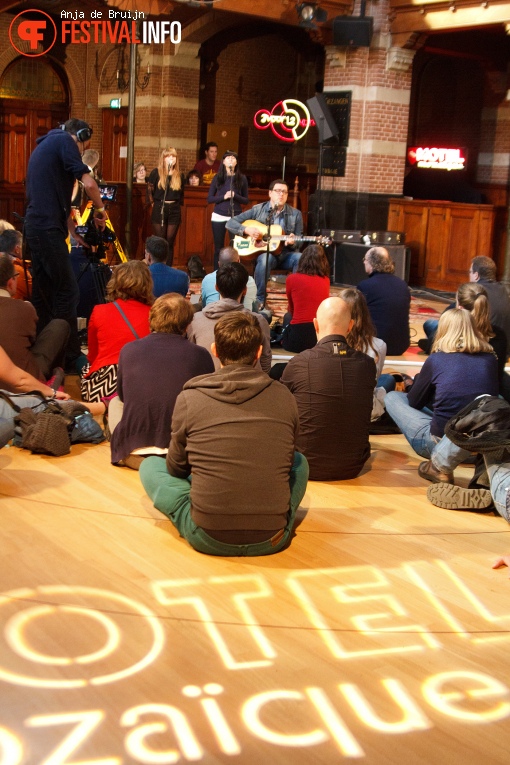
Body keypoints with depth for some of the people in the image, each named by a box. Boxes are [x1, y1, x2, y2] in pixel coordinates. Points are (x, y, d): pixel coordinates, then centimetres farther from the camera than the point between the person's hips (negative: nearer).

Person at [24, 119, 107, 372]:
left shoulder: (43, 145, 25)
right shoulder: (64, 141, -3)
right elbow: (88, 183, -13)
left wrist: (73, 232, 29)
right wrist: (99, 209, 5)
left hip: (35, 225, 10)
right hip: (48, 227, -10)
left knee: (43, 291, 13)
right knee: (67, 292, -7)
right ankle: (71, 356, -5)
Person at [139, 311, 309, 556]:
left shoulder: (189, 398, -6)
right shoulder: (284, 398, -2)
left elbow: (176, 468, 9)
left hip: (207, 538, -1)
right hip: (272, 540, 2)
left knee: (150, 465, 21)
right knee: (300, 461, 29)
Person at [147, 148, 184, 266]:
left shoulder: (179, 175, 7)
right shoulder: (156, 172, -2)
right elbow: (149, 190, 2)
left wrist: (177, 205, 12)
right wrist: (153, 203, 2)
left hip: (174, 210, 2)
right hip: (159, 209, -2)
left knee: (170, 242, 3)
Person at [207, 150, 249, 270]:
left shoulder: (242, 178, 3)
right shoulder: (218, 177, 4)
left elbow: (246, 200, 5)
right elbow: (209, 199, 3)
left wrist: (235, 196, -14)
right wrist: (223, 197, -13)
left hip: (235, 217, 0)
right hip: (219, 216, 1)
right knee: (218, 249, 5)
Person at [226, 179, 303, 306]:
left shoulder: (295, 214, 6)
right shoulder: (257, 210, 4)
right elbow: (230, 223, 3)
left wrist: (293, 242, -18)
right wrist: (246, 230, -16)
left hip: (286, 254, 2)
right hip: (262, 252, -2)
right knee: (265, 258, -38)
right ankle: (260, 301, -25)